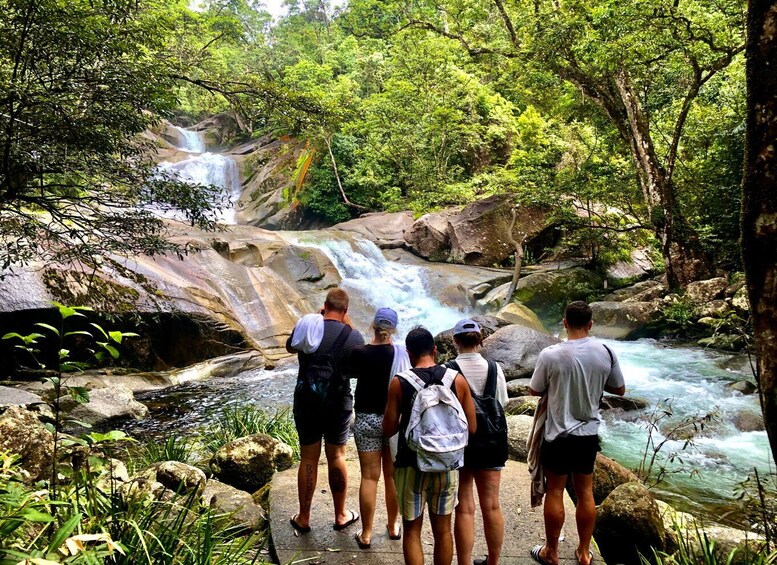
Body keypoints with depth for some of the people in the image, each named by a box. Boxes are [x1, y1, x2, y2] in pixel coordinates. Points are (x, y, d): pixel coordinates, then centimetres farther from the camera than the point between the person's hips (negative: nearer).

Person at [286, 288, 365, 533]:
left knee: (308, 459, 11)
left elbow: (291, 347, 16)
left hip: (306, 401, 1)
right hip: (338, 403, -1)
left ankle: (303, 518, 23)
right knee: (336, 457, 13)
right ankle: (340, 515, 27)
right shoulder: (352, 336, -9)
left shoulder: (305, 325, -4)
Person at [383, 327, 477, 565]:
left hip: (411, 465, -2)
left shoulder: (399, 383, -11)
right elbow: (471, 427, -1)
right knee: (443, 529, 18)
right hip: (447, 465, 2)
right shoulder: (458, 380, -6)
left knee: (412, 530, 13)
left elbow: (388, 430, -6)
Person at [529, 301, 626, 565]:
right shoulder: (605, 352, -9)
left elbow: (535, 390, -5)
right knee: (585, 492, 16)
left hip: (559, 434, -3)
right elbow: (619, 389, 5)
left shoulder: (551, 355, -18)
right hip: (589, 433, 3)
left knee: (554, 492, 10)